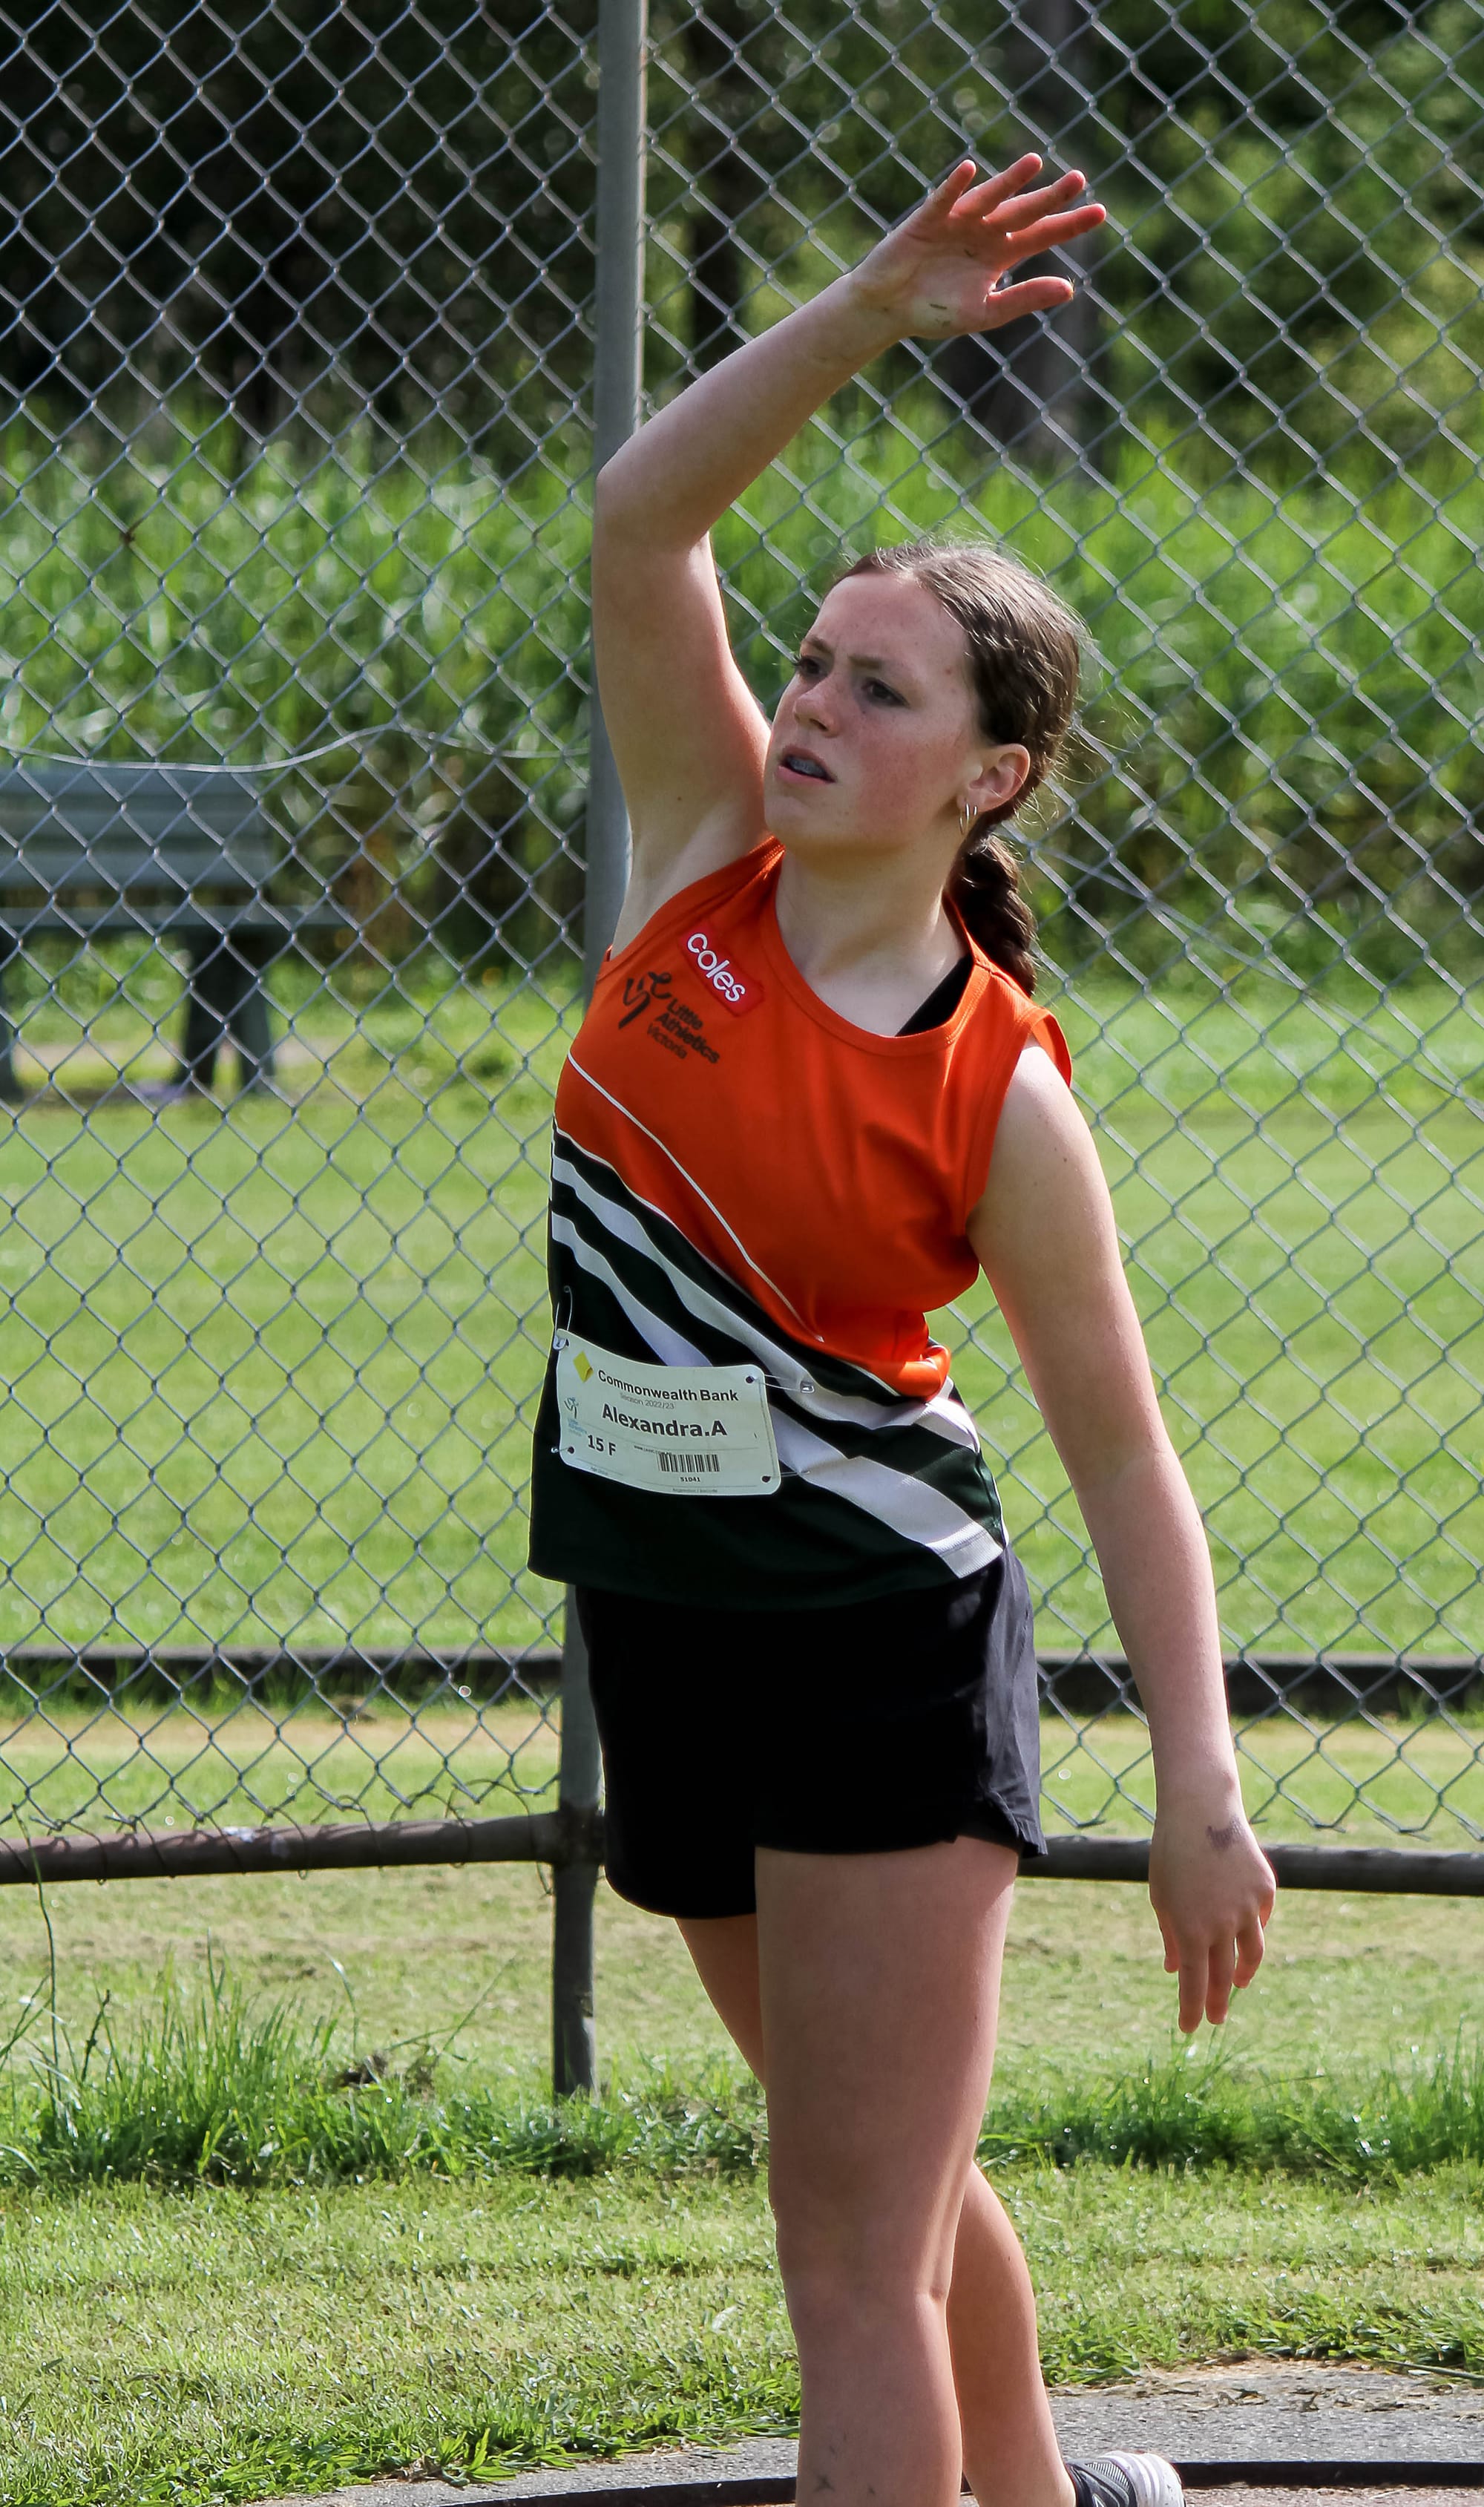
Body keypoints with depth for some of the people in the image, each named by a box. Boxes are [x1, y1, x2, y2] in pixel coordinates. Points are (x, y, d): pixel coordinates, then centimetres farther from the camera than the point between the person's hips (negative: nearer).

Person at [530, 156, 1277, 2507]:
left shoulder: (1000, 1098, -14)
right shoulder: (716, 863, -2)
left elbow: (1125, 1454, -8)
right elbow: (642, 514, -11)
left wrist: (1200, 1786, -14)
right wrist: (870, 314, -21)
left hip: (885, 1646, -6)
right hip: (666, 1624, 6)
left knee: (861, 2253, -7)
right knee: (890, 2188, 22)